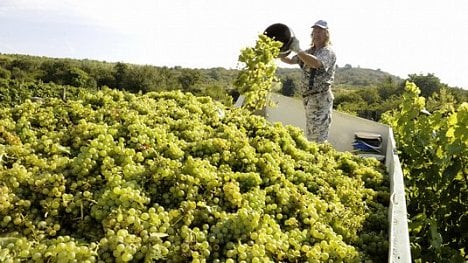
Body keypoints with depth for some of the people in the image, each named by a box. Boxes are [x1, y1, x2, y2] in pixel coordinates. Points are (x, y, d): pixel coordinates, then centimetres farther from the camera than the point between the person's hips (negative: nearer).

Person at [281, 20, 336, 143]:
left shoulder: (328, 52, -8)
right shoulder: (309, 51, 17)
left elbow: (316, 63, -29)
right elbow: (290, 60, 16)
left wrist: (297, 50, -31)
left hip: (321, 98, -8)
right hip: (308, 98, 8)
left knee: (318, 136, -10)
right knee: (310, 134, 16)